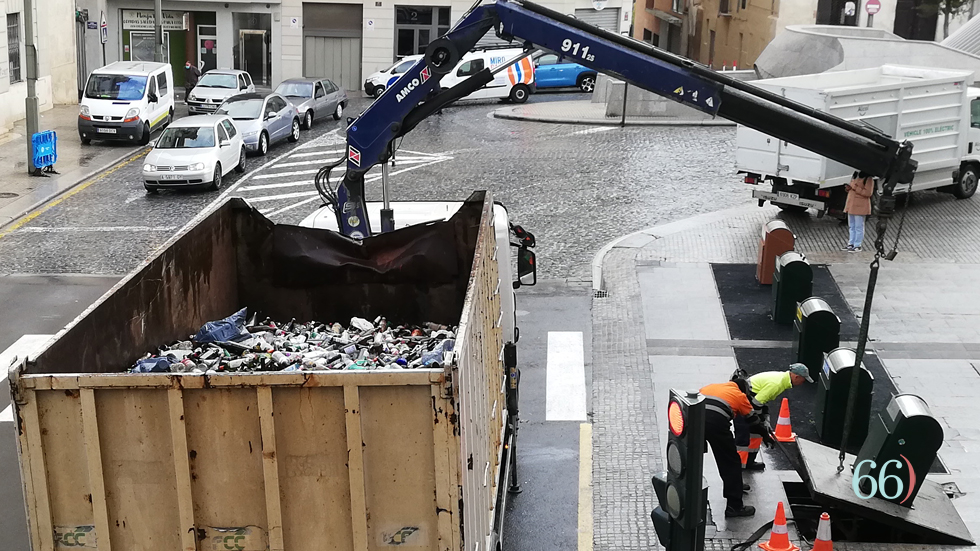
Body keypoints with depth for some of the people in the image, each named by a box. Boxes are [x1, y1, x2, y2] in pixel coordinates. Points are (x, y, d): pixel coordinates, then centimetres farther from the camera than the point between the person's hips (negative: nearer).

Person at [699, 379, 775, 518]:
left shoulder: (710, 386, 34)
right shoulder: (740, 395, 23)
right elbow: (753, 420, 32)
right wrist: (766, 436, 47)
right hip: (716, 422, -4)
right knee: (731, 463, 9)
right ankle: (734, 506, 11)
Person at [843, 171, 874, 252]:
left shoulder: (868, 179, -12)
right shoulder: (856, 175, 14)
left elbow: (868, 193, -19)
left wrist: (855, 188, -22)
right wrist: (848, 187, 5)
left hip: (860, 207, -9)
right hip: (851, 205, 9)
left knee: (858, 227, -4)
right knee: (851, 226, 14)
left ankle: (857, 246, 0)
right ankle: (851, 244, 21)